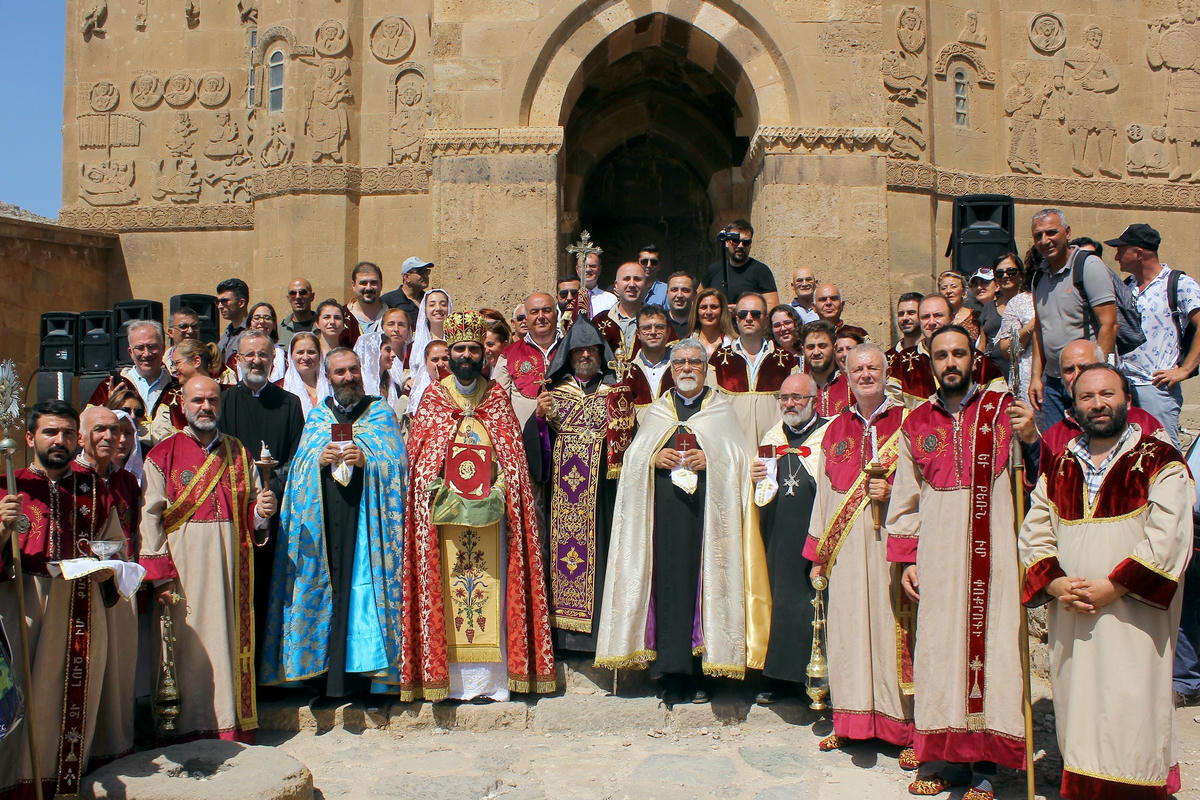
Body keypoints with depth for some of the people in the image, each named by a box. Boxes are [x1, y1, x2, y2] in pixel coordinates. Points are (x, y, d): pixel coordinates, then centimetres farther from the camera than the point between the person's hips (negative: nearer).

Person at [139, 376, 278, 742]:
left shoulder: (238, 452, 13)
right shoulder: (162, 455, 3)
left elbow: (253, 506, 17)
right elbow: (151, 518, -3)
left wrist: (263, 509, -8)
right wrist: (160, 575, -11)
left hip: (232, 562, 3)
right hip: (185, 565, -2)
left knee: (233, 636, 3)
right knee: (189, 640, -2)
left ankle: (235, 726, 12)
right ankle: (191, 727, 10)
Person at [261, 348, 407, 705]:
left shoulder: (381, 413, 10)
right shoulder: (316, 416, 17)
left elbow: (398, 463, 2)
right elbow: (299, 467, 11)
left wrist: (366, 460, -15)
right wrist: (320, 460, -9)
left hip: (366, 519, -2)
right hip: (324, 521, 2)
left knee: (366, 590, -6)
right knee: (328, 591, -1)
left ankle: (367, 678, 2)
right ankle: (329, 679, 7)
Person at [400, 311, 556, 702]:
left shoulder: (498, 397, 10)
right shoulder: (432, 397, 11)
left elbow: (513, 453, 7)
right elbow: (417, 450, 6)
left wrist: (499, 489, -8)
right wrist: (435, 488, -8)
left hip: (490, 509, 0)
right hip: (444, 508, 0)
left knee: (491, 586, -1)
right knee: (447, 586, -2)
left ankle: (492, 676, 6)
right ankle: (451, 676, 6)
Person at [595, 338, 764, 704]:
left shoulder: (723, 409, 14)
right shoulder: (656, 411, 19)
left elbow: (740, 457, 5)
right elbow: (632, 456, 13)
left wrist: (709, 459, -12)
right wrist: (654, 458, -7)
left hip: (707, 509, -1)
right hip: (664, 509, 1)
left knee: (703, 580, -5)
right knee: (668, 581, -4)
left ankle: (699, 673, 1)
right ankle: (672, 673, 2)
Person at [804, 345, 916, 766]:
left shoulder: (906, 423, 4)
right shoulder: (836, 429, 15)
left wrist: (891, 492, -15)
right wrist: (817, 554, 13)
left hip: (890, 542, -3)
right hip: (845, 546, 3)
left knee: (893, 627, -3)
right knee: (848, 627, 5)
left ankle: (906, 728, 9)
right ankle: (850, 722, 17)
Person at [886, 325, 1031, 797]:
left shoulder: (1004, 409, 7)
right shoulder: (916, 424, 12)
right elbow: (905, 500, 13)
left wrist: (1030, 436, -15)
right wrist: (906, 559, 6)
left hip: (993, 551, -1)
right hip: (936, 557, 2)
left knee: (989, 644, -2)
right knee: (940, 645, 3)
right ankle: (944, 758, 15)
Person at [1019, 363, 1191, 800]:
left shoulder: (1160, 463, -1)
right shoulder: (1058, 469, 12)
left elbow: (1167, 539, -11)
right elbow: (1033, 534, 10)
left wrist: (1113, 587, -16)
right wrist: (1055, 584, -7)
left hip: (1133, 618, -4)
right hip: (1070, 621, 4)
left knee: (1128, 715, -5)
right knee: (1077, 710, 9)